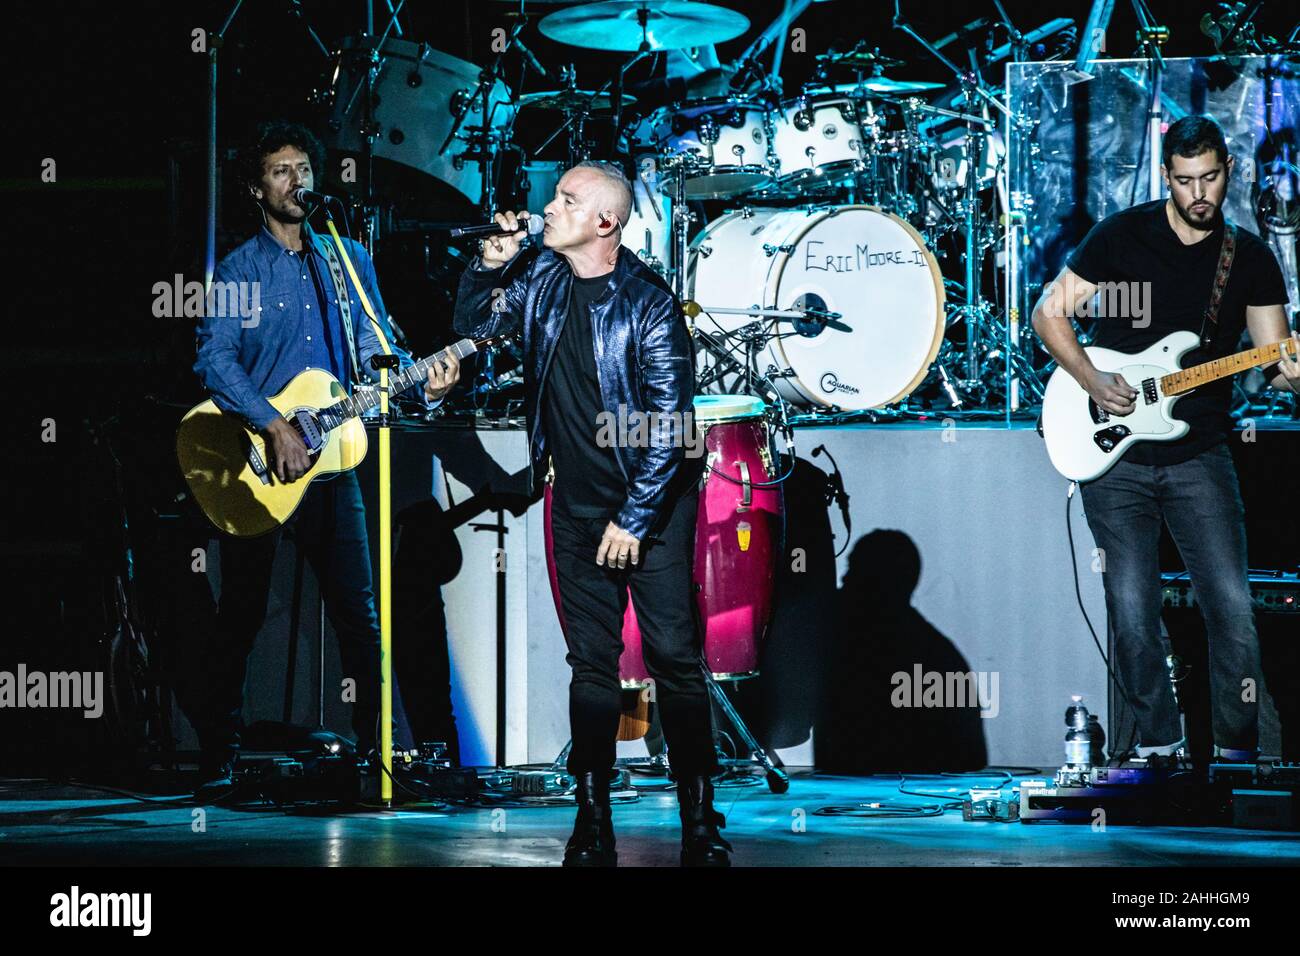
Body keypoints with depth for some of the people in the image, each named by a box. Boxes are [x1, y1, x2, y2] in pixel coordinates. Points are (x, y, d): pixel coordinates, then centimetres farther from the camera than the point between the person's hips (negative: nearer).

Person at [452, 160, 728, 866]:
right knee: (591, 664, 7)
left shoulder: (648, 304, -14)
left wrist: (634, 518, -15)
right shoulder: (541, 278, 3)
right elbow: (472, 327, 16)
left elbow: (670, 426, -15)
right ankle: (592, 823, 10)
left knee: (675, 661, -5)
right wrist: (489, 266, -3)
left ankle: (700, 825, 1)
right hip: (578, 508, 5)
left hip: (652, 504, -5)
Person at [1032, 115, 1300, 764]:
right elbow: (1048, 314, 3)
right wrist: (1092, 382, -11)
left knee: (1232, 607, -6)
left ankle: (1238, 747, 8)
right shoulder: (1122, 235, -1)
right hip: (1114, 453, -1)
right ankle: (1158, 740, 16)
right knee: (1132, 611, -1)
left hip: (1199, 456, 1)